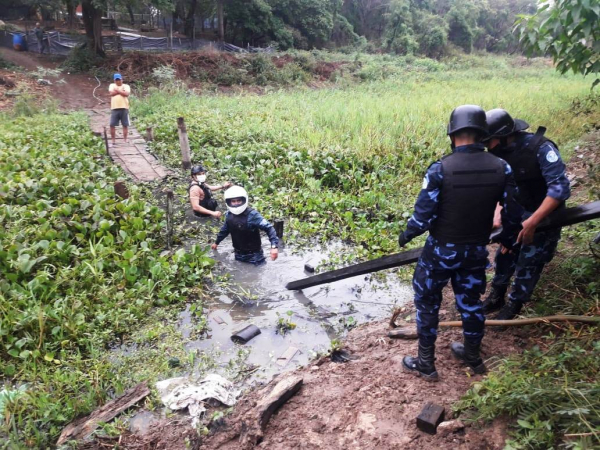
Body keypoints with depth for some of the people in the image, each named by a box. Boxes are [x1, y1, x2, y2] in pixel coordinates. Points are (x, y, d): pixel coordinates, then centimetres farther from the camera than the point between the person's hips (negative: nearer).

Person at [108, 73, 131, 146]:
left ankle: (125, 140, 12)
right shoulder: (112, 85, 15)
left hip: (124, 108, -1)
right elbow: (111, 93, -4)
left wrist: (117, 90, -4)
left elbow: (126, 94, -9)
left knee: (125, 125, 2)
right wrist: (121, 91, -4)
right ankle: (113, 140, 9)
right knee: (112, 125, -1)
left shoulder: (126, 86, 9)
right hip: (114, 108, 1)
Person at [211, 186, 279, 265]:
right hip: (238, 254, 6)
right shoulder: (229, 215, -1)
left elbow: (268, 228, -24)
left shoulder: (252, 215, -21)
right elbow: (225, 230, 18)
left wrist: (274, 246, -35)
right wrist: (217, 242, 31)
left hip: (254, 255, -6)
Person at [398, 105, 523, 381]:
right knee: (470, 301, 23)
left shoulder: (440, 169, -21)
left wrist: (406, 235, 1)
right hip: (477, 250, 4)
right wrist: (507, 239, 19)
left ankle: (425, 364, 24)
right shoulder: (502, 168, -8)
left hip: (442, 250, -4)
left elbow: (423, 215, -19)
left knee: (427, 303, 14)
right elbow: (512, 214, -1)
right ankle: (473, 356, 41)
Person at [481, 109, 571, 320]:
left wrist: (532, 222, -37)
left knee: (528, 263, 3)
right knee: (505, 254, 11)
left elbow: (560, 187, -32)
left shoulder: (540, 148, -29)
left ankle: (514, 304, 22)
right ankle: (496, 297, 30)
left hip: (545, 214, -5)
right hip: (517, 211, 5)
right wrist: (498, 215, -20)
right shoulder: (501, 153, -10)